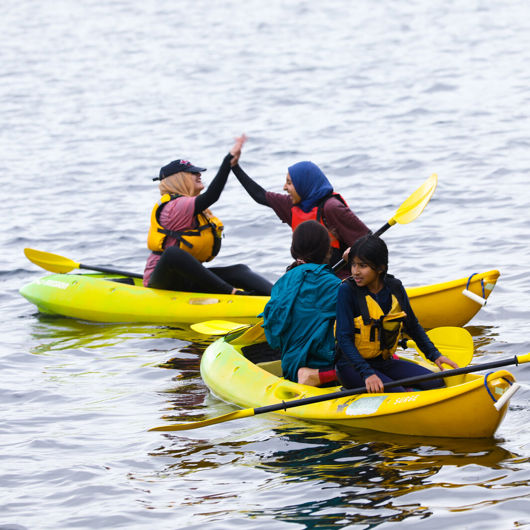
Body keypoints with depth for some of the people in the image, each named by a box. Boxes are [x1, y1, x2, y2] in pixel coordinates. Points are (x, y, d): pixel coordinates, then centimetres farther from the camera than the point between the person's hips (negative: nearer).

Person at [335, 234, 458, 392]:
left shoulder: (395, 287, 0)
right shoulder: (347, 291, -15)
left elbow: (412, 326, 16)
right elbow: (344, 339, -19)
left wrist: (434, 355, 10)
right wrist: (367, 373, -30)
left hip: (384, 361, 6)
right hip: (351, 365, -6)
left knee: (436, 382, -11)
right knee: (396, 393, -28)